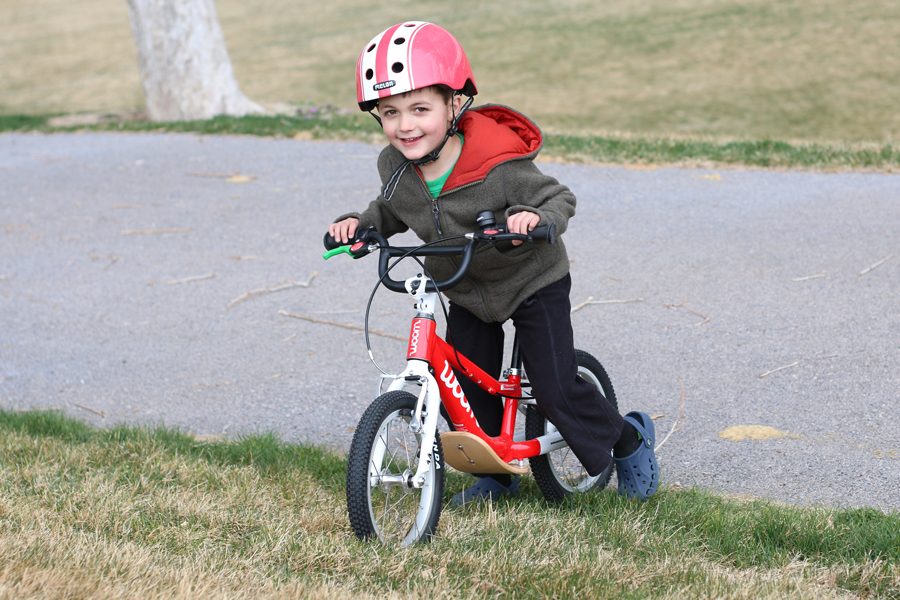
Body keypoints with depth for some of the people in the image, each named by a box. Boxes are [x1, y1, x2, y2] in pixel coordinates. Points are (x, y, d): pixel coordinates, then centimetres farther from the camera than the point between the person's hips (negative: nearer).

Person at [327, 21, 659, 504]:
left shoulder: (499, 166, -32)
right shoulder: (395, 167, -12)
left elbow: (559, 198, -24)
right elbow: (391, 211, 8)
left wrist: (537, 217, -46)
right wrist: (360, 223, -12)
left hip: (533, 282, -6)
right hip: (468, 294, 6)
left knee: (556, 389, -8)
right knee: (465, 391, 5)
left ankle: (630, 441, 17)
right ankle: (493, 474, 27)